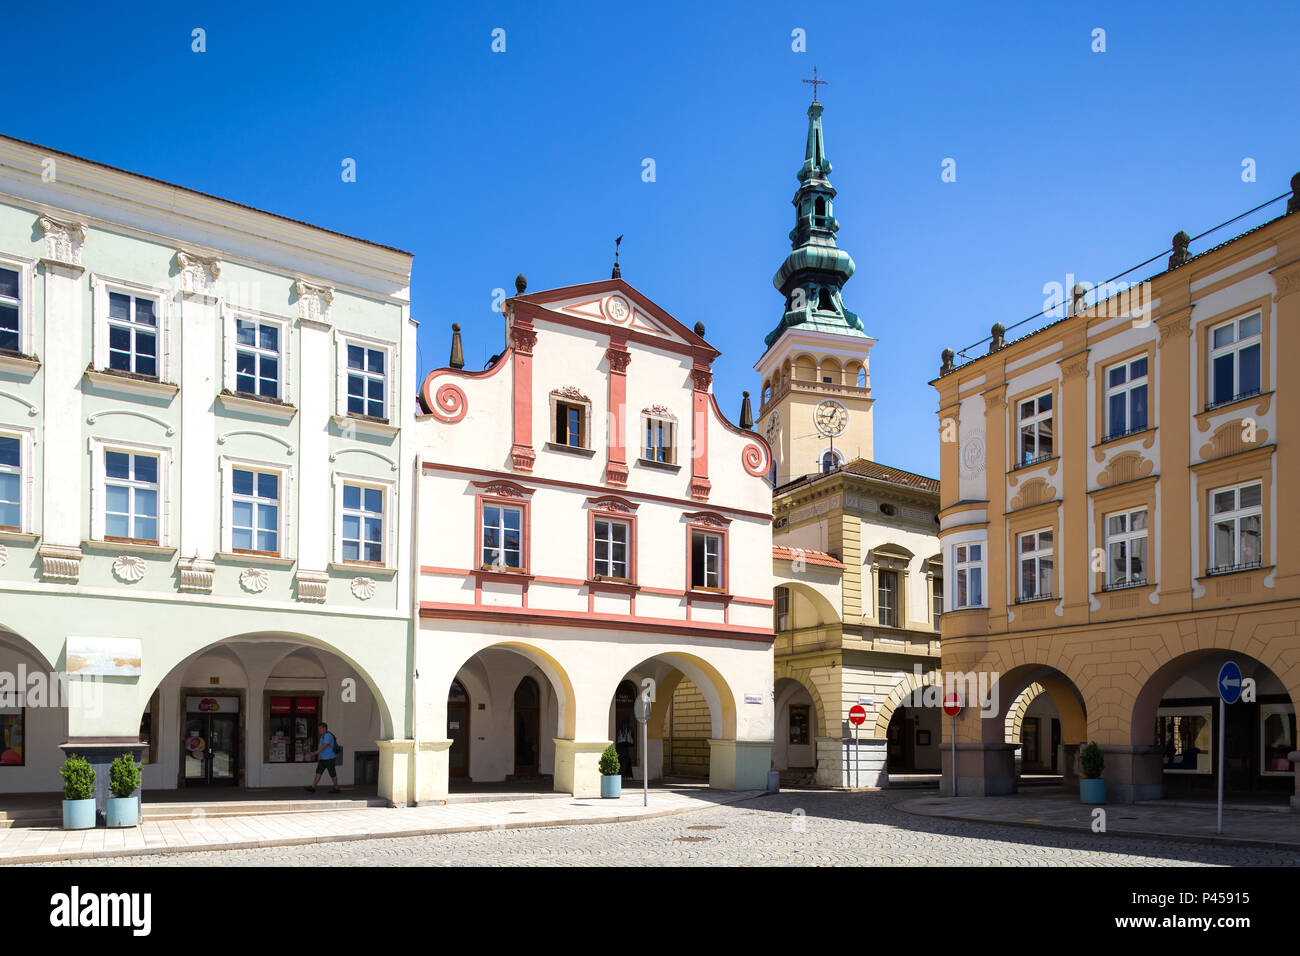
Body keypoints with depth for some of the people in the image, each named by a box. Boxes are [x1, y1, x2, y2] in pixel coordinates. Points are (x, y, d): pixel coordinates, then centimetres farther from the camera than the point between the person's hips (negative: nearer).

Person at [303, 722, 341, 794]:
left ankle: (336, 788, 11)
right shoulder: (323, 736, 15)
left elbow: (324, 746, -26)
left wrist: (315, 753, -31)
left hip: (329, 758, -9)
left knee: (332, 774, 0)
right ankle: (312, 788, -4)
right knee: (318, 772, 0)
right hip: (322, 758, 9)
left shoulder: (328, 736, -16)